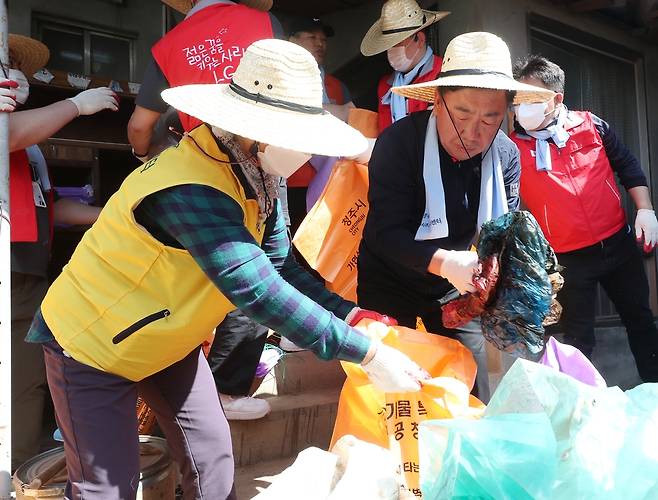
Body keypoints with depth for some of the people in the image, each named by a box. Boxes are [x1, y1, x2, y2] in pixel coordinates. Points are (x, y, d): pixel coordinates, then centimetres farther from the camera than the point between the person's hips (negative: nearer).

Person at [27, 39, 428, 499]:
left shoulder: (256, 175, -9)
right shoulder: (190, 191, -37)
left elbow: (281, 264, -7)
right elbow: (260, 292, -42)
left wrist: (351, 316, -19)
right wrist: (367, 353, -38)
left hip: (166, 339, 8)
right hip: (91, 342, -7)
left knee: (213, 460, 8)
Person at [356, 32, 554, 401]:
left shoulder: (507, 155, -9)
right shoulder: (398, 142, -24)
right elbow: (387, 233, -27)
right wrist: (443, 262, -42)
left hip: (455, 288, 4)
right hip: (390, 284, -4)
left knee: (474, 396, 11)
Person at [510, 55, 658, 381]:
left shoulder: (590, 125, -2)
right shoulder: (512, 148, -11)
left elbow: (627, 165, 9)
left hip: (618, 243, 4)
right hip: (568, 260, -3)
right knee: (578, 339, 8)